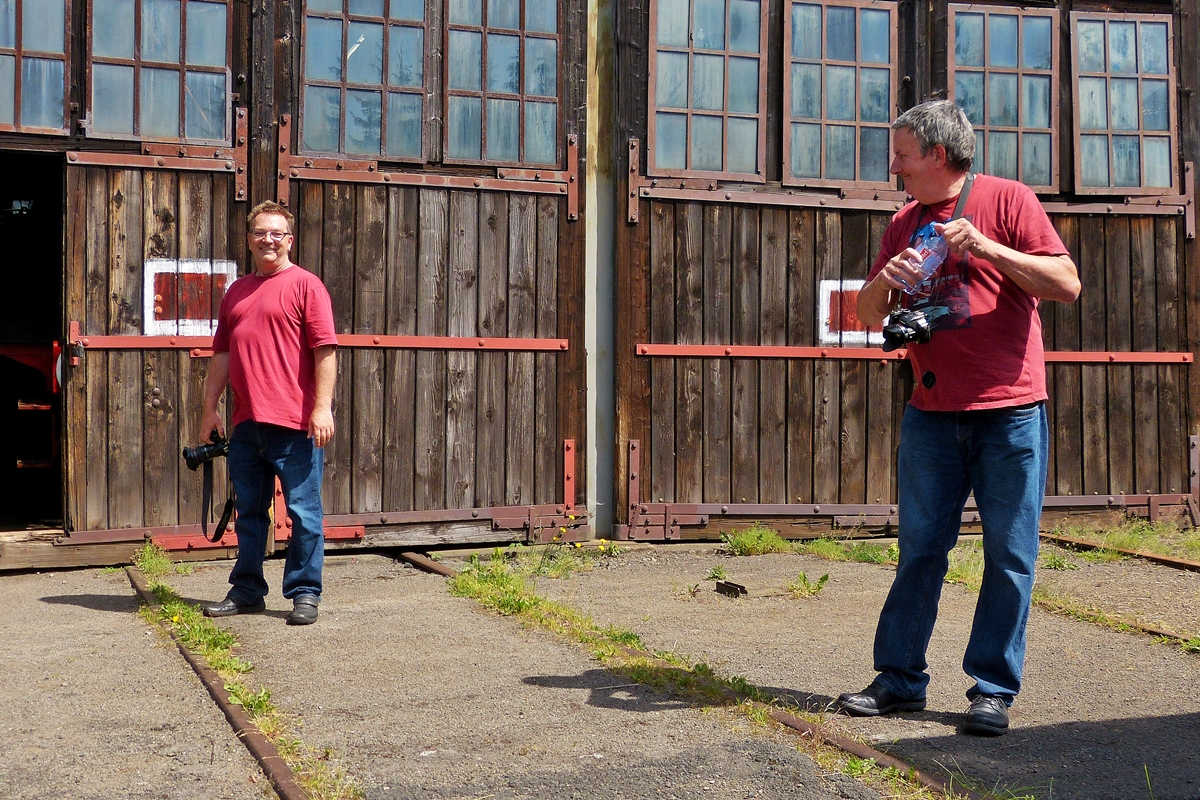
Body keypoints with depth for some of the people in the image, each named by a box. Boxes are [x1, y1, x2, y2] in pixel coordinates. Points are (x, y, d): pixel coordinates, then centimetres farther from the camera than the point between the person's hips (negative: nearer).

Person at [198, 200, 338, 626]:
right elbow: (222, 353, 20)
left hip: (294, 423, -6)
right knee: (249, 510, 14)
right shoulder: (237, 291, 18)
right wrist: (210, 407, 16)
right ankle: (247, 591, 24)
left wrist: (322, 407, -16)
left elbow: (325, 349, -9)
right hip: (246, 423, 6)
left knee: (303, 511, 0)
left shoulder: (305, 285, -2)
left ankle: (305, 593, 10)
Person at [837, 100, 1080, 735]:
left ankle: (993, 689, 10)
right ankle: (900, 678, 15)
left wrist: (985, 247, -17)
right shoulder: (905, 223, 14)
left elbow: (1067, 284, -8)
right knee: (919, 549, 7)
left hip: (1009, 410, -4)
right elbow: (867, 314, 15)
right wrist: (884, 281, -7)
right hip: (932, 413, 4)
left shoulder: (1005, 199, -1)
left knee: (1009, 555, 1)